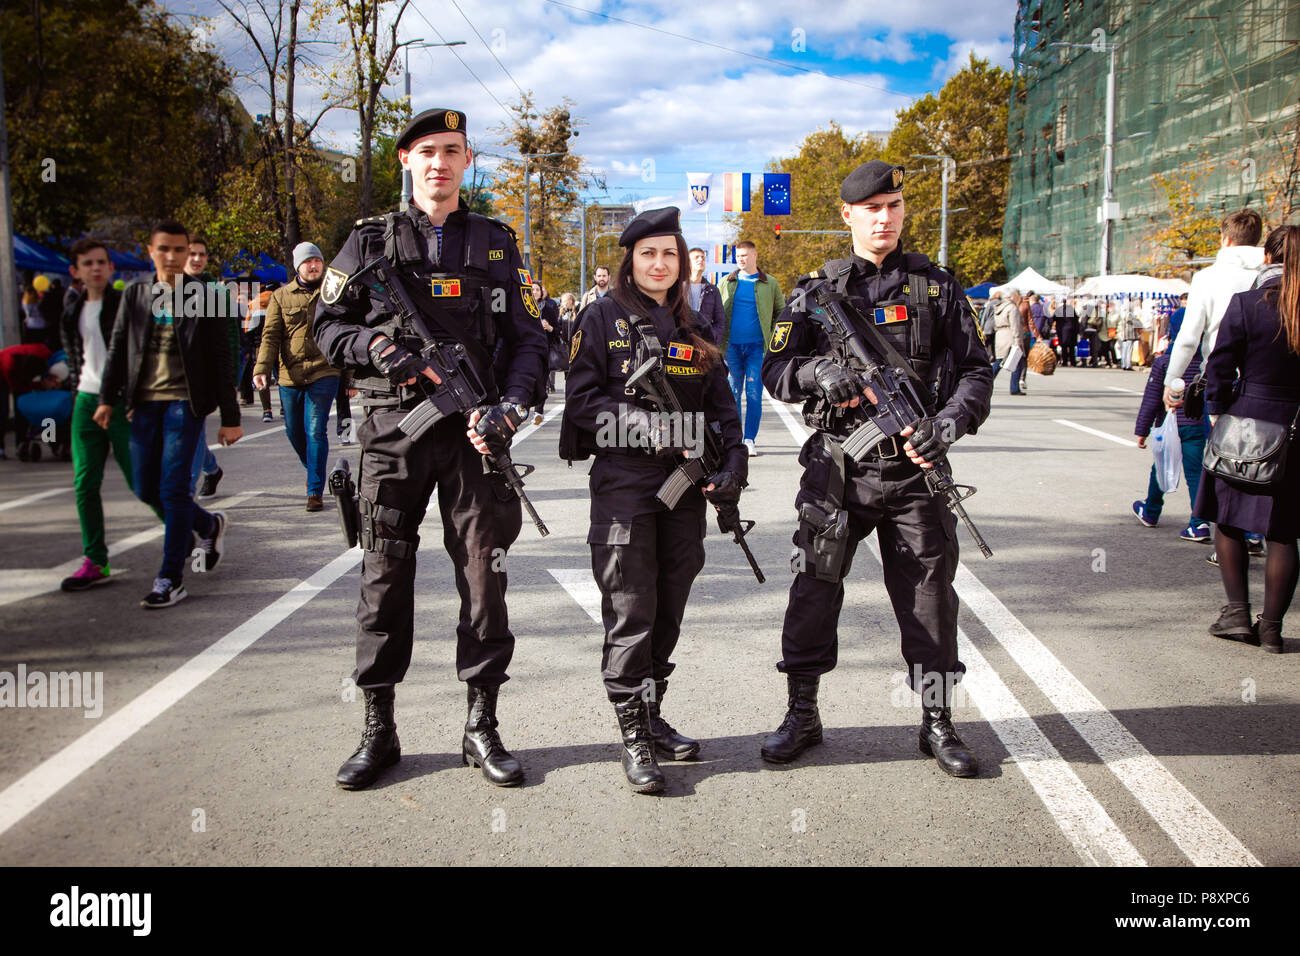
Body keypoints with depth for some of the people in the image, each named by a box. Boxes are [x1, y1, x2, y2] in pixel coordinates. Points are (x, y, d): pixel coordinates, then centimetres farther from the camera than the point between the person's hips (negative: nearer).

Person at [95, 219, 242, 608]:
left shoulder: (204, 298, -1)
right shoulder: (134, 295, 10)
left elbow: (222, 360, -1)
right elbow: (118, 349, 14)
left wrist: (230, 417, -4)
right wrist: (107, 398, 4)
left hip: (185, 402, -5)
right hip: (145, 402, 5)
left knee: (173, 488, -9)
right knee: (146, 489, 8)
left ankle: (171, 579, -1)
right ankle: (209, 525, 34)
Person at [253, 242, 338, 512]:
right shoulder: (281, 297, 7)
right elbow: (270, 336, 2)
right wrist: (261, 369, -12)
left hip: (324, 372, -2)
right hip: (290, 376, 3)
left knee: (315, 431, -10)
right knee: (294, 431, 12)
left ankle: (315, 491, -3)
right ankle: (312, 471, 39)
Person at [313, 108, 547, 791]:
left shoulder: (497, 245, 11)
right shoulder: (372, 240, 9)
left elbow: (528, 340, 8)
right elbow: (326, 328, 9)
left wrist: (511, 407, -10)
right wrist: (383, 348, -12)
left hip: (474, 431, 1)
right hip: (392, 428, 0)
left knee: (483, 575, 2)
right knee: (384, 576, 3)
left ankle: (482, 727, 14)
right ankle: (378, 730, 15)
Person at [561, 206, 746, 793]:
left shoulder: (695, 328, 16)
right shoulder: (603, 319, 1)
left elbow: (722, 405, 15)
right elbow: (582, 400, -6)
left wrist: (733, 462, -2)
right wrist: (653, 428, -17)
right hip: (623, 481, -5)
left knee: (668, 611, 10)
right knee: (630, 612, -4)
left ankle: (653, 717, 23)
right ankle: (633, 735, 4)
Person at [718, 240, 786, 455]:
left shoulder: (770, 284, 6)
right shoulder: (727, 283, 9)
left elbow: (781, 312, 14)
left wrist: (772, 335, 2)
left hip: (757, 345, -1)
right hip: (732, 345, 1)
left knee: (754, 393, -3)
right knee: (733, 392, 5)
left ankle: (749, 438, 4)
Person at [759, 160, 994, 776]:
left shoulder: (936, 287, 8)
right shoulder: (817, 290, 7)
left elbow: (976, 370, 7)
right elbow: (775, 369, 6)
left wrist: (949, 422, -12)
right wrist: (819, 372, -16)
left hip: (915, 469, 1)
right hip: (836, 468, 0)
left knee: (929, 597, 5)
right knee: (814, 589, 4)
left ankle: (937, 724, 20)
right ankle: (802, 715, 21)